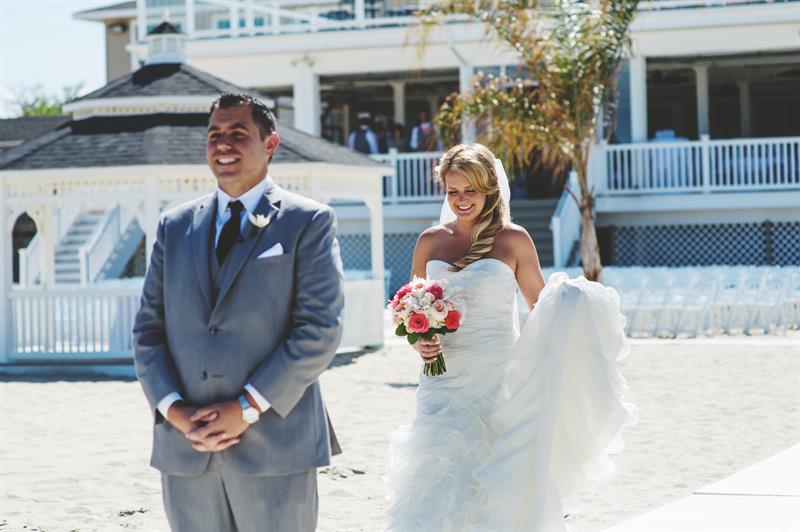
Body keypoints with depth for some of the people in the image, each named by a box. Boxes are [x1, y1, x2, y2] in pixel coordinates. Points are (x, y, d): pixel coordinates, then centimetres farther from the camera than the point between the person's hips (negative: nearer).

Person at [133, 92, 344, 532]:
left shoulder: (308, 222, 2)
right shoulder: (175, 227, 14)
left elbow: (321, 327, -7)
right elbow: (148, 329, 11)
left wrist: (248, 408, -14)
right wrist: (173, 409, -6)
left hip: (274, 445, -3)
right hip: (185, 453, 4)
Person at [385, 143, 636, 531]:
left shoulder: (513, 240, 0)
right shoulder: (430, 242, 8)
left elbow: (539, 302, 9)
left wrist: (568, 302, -12)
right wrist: (419, 342, -4)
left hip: (497, 380, -2)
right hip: (444, 380, 2)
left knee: (493, 493, -3)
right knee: (437, 494, -5)